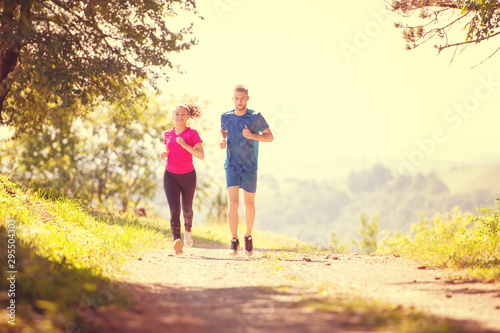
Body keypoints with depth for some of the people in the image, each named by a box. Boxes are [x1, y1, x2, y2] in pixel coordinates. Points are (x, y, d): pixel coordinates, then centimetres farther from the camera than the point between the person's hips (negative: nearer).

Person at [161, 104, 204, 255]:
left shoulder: (192, 134, -5)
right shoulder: (168, 134, 7)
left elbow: (201, 155, -14)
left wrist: (184, 145, -25)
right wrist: (164, 154, -2)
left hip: (188, 175, -1)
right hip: (170, 175, 1)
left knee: (187, 208, 13)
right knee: (174, 208, -15)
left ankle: (188, 229, 45)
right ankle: (177, 240, -29)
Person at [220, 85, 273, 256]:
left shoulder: (255, 117, -5)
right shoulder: (226, 117, 2)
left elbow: (270, 137, 0)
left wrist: (253, 136, -18)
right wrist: (223, 141, -2)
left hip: (250, 167, 0)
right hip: (232, 167, 0)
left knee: (249, 204, 11)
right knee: (233, 203, -14)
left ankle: (248, 236, 32)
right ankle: (234, 240, -7)